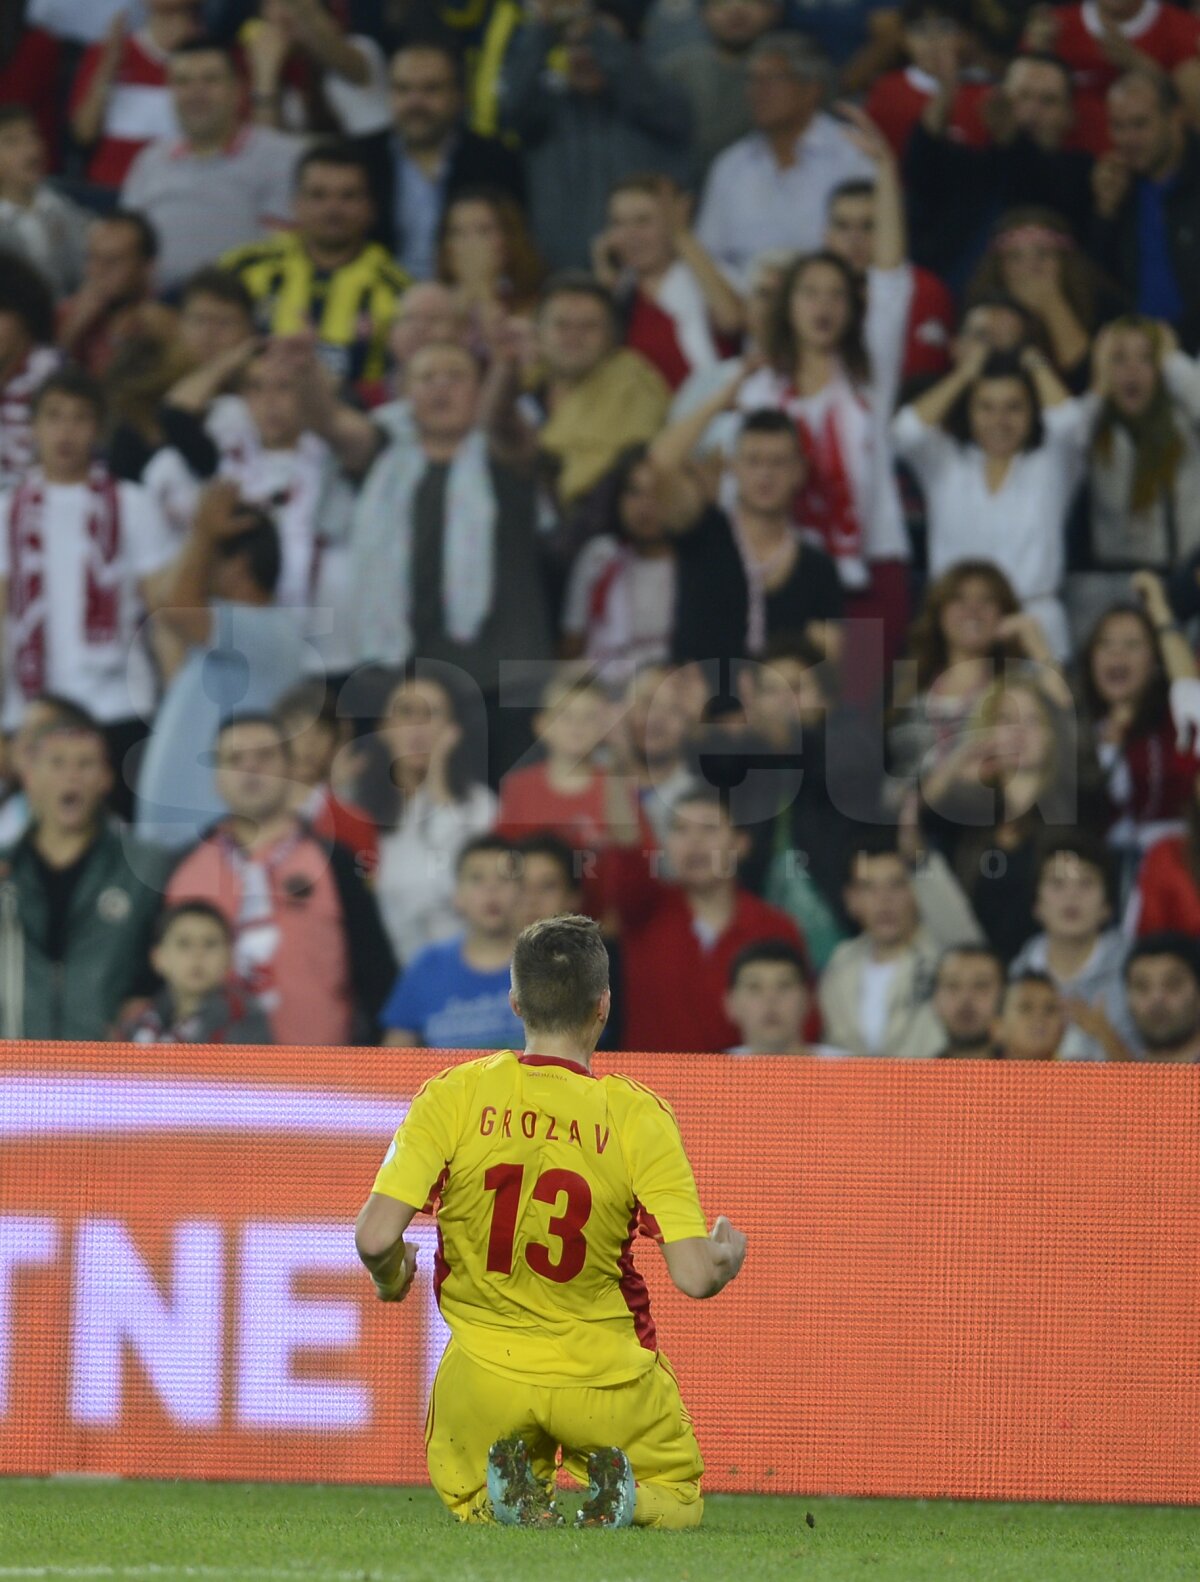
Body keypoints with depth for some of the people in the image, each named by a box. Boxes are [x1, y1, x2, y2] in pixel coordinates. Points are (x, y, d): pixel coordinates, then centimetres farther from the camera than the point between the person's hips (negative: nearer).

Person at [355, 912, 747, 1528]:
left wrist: (390, 1275, 7)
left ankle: (509, 1490, -7)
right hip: (605, 1380, -1)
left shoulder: (452, 1097, -10)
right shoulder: (639, 1117, -12)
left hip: (485, 1378, 1)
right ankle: (619, 1494, -11)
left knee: (467, 1500, 30)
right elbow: (695, 1276, -15)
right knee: (679, 1499, 25)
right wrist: (727, 1254, 9)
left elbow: (375, 1237, -17)